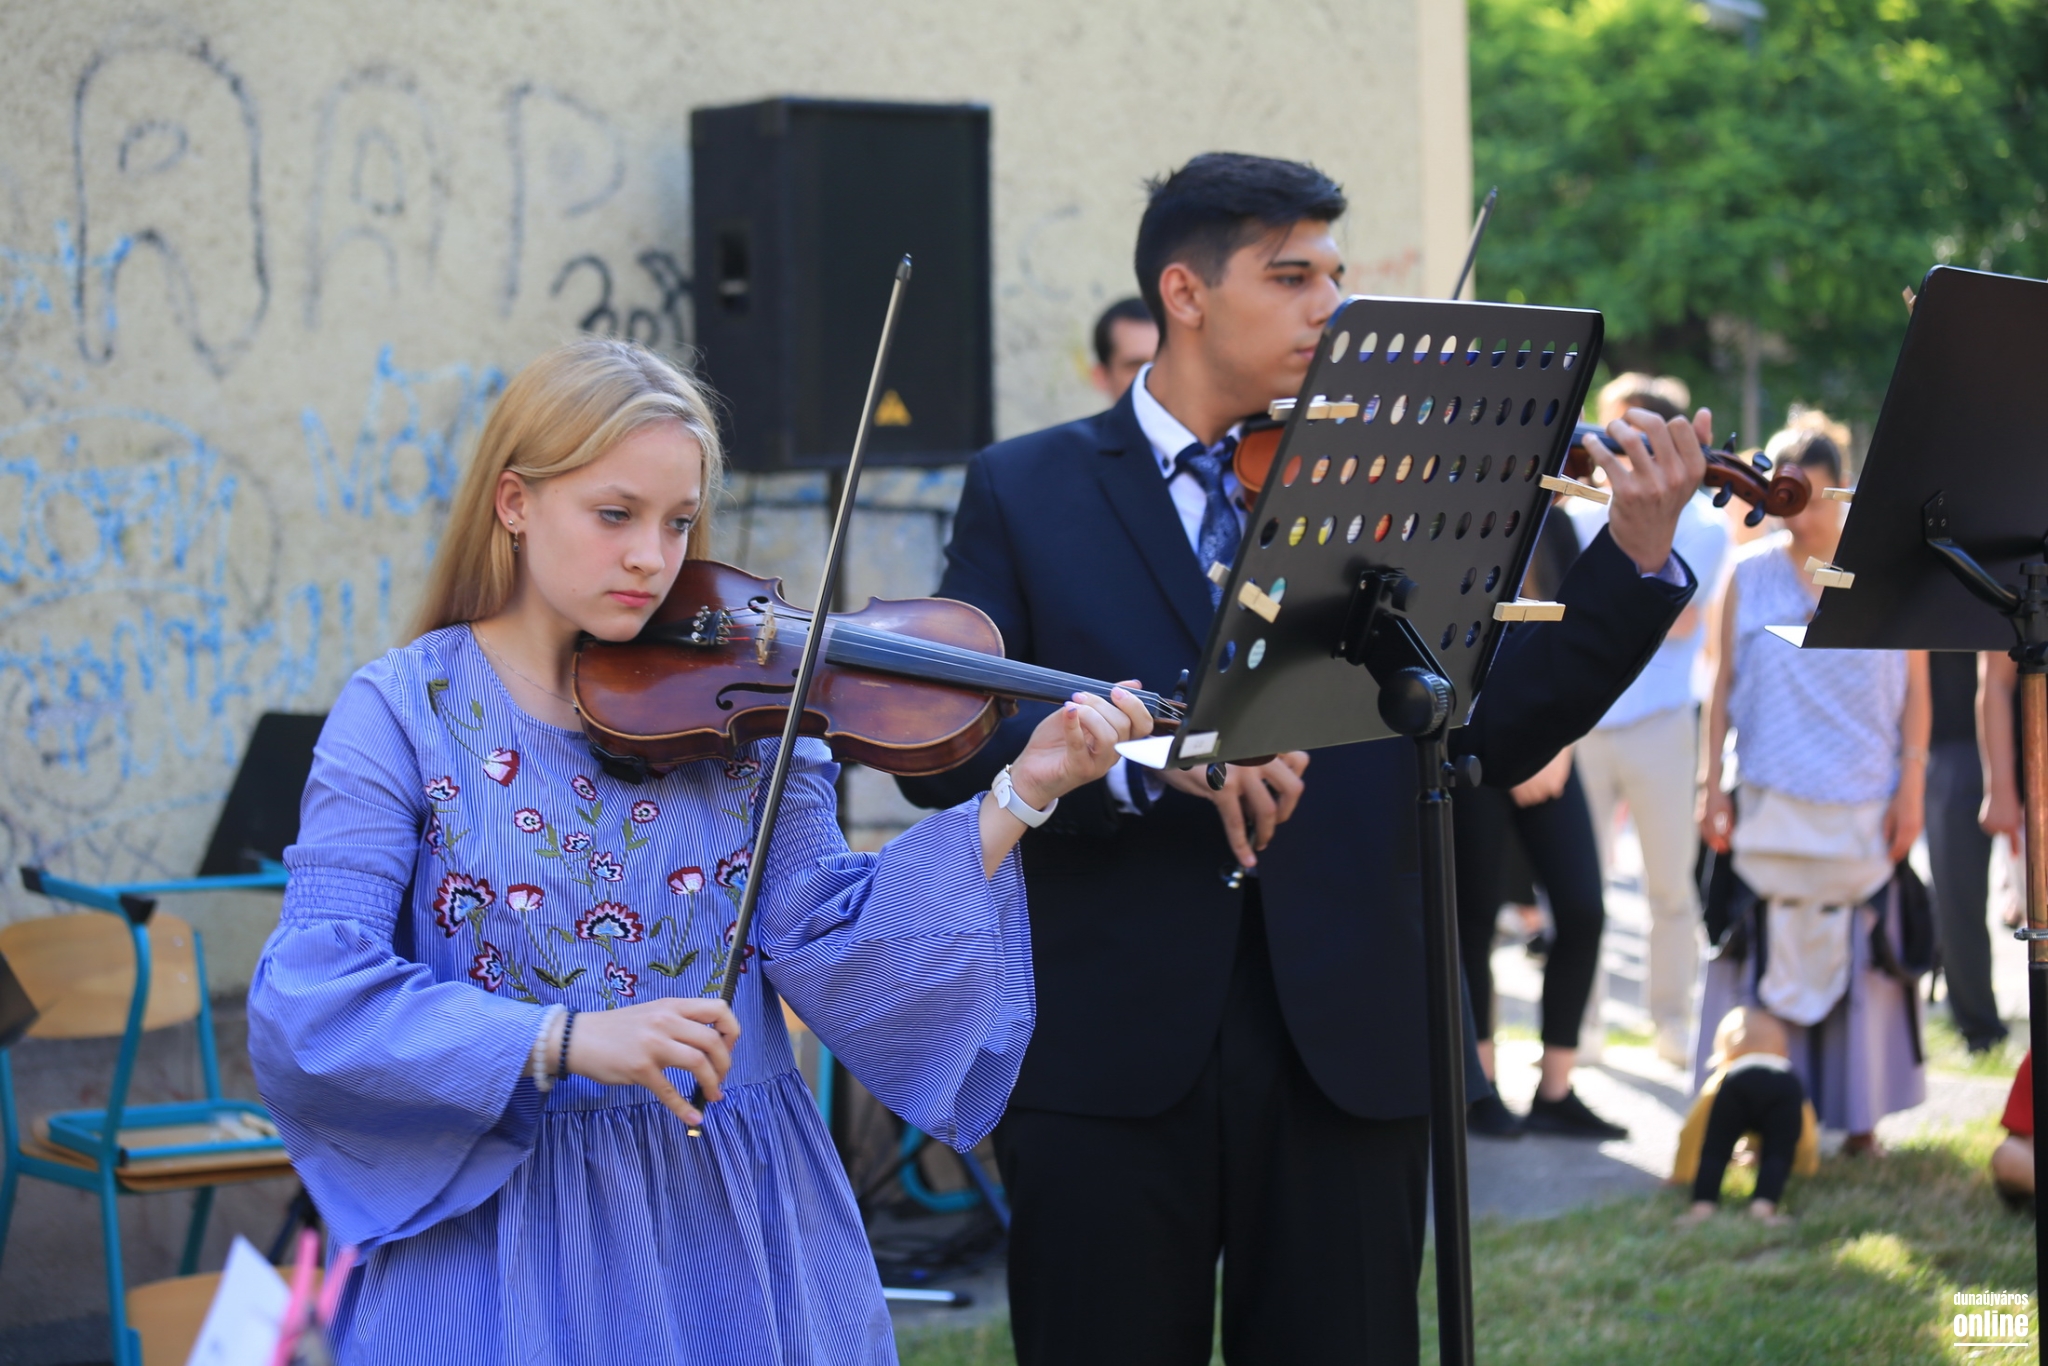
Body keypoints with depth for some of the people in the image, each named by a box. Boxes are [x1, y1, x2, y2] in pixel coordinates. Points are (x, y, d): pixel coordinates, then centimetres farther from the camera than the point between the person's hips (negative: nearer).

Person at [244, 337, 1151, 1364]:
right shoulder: (403, 713, -7)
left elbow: (835, 949, -5)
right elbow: (308, 1004, -17)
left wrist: (1020, 794, -15)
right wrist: (566, 1039, -30)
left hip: (740, 1232, 3)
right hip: (503, 1242, -3)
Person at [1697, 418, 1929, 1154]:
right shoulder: (1749, 576, 6)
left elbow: (1915, 690, 5)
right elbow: (1723, 687, 7)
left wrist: (1911, 786, -1)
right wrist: (1711, 783, 2)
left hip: (1862, 809, 0)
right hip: (1768, 807, 0)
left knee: (1860, 955, 2)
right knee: (1768, 959, -2)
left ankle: (1861, 1117, 11)